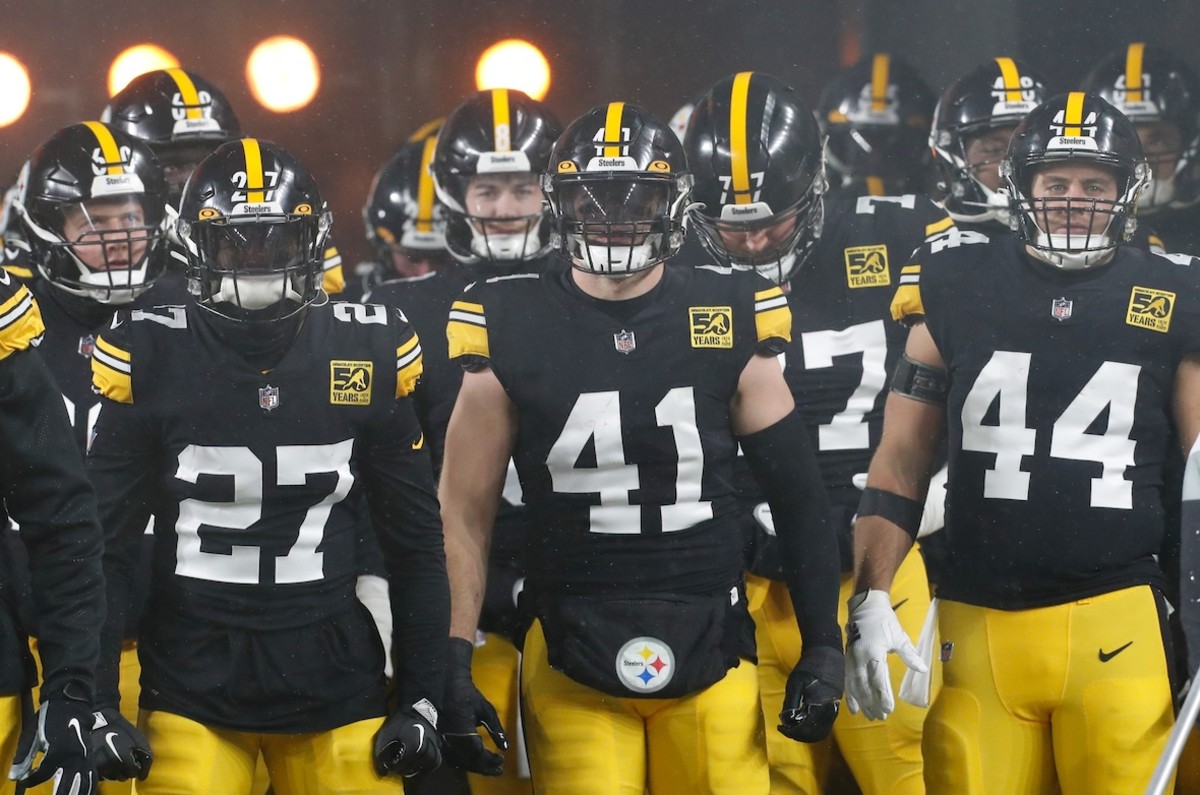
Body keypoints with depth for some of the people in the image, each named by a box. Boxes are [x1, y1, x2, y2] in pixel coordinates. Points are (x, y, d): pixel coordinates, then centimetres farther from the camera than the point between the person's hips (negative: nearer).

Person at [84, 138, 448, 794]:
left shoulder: (370, 352, 1)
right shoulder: (148, 357, -3)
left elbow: (415, 542, 7)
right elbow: (102, 543, 0)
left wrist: (421, 700, 4)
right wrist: (96, 705, -4)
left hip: (334, 685, 1)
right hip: (191, 688, -1)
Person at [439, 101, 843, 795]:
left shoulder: (729, 321, 1)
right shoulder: (514, 329, -1)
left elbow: (798, 495, 7)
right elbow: (465, 510, 4)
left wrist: (824, 647, 4)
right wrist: (455, 663, -2)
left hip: (710, 655, 1)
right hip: (571, 658, -1)